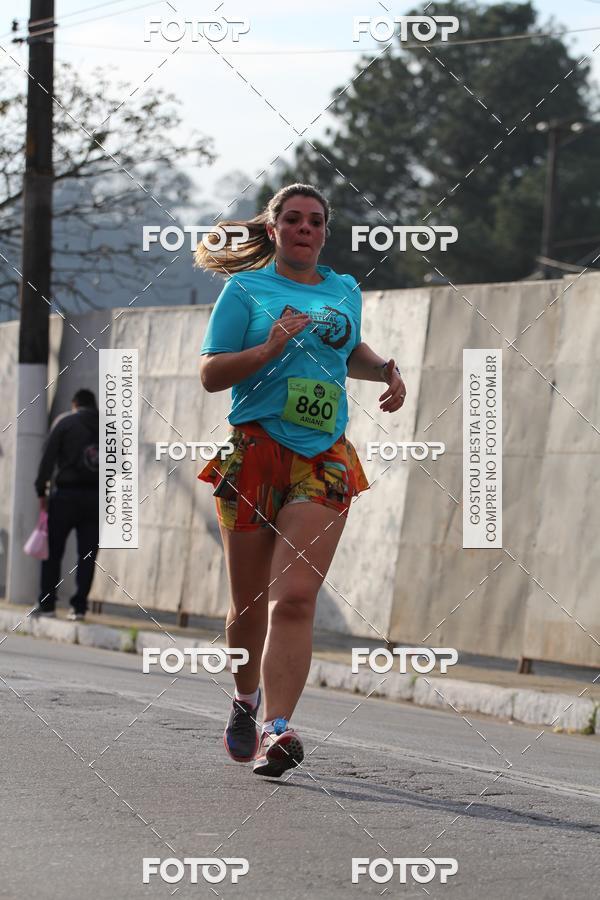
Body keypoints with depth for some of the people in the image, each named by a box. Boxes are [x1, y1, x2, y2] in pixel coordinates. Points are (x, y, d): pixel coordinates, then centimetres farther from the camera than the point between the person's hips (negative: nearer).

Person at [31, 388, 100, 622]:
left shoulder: (64, 422, 2)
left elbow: (48, 457, -5)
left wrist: (41, 490, -2)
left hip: (67, 494, -2)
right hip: (96, 497, 2)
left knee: (52, 552, 5)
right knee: (87, 555, 5)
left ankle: (46, 604, 3)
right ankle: (79, 607, 1)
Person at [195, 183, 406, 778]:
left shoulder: (345, 291, 17)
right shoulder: (246, 289, 5)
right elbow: (210, 375, 0)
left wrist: (385, 369, 16)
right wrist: (269, 349, -14)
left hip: (324, 461, 2)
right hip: (254, 454, -1)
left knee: (294, 597, -15)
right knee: (250, 602, 5)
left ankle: (277, 730, -23)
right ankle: (245, 699, 33)